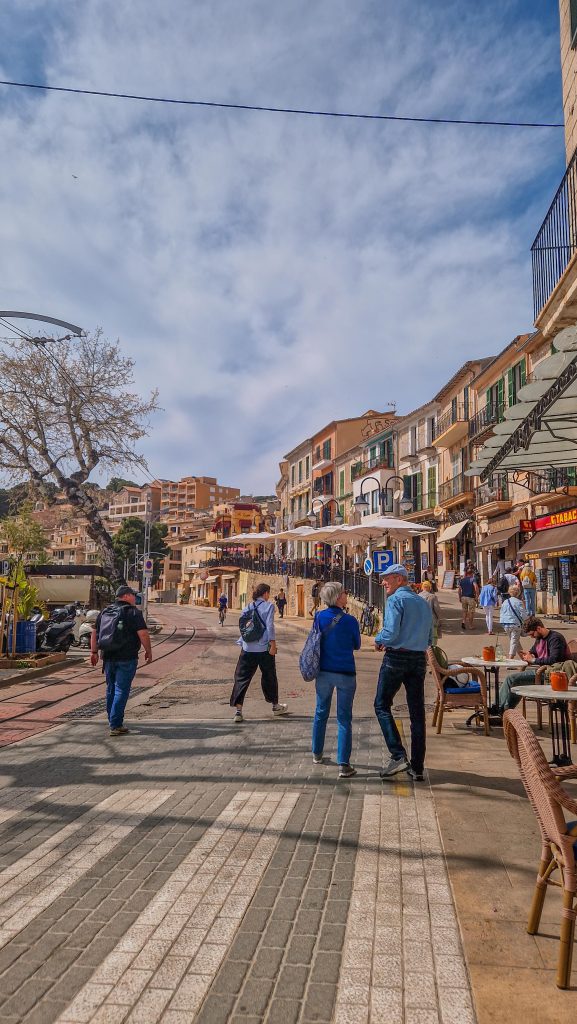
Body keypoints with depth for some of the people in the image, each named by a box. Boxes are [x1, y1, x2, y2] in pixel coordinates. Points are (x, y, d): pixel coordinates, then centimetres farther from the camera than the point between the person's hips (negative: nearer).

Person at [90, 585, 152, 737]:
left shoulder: (105, 612, 13)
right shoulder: (133, 612, -8)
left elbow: (94, 633, 16)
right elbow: (143, 634, -14)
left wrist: (94, 652, 22)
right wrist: (148, 651, -3)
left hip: (108, 657, 7)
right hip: (126, 658, -6)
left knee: (111, 689, 18)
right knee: (121, 690, -4)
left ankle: (113, 720, 28)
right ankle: (116, 725, -6)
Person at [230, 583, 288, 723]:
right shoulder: (269, 605, -4)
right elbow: (269, 626, -12)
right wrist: (273, 643, -10)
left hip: (248, 648, 3)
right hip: (263, 648, -3)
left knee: (242, 678, 5)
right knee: (269, 677, 14)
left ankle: (238, 711, -3)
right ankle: (275, 706, 30)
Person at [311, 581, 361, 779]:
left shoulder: (319, 617, -4)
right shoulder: (349, 620, -14)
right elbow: (357, 645, 3)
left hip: (323, 672, 4)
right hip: (345, 673, -4)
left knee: (321, 713, 20)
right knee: (344, 718, 2)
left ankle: (317, 755, 34)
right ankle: (343, 765, 0)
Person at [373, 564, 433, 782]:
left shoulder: (395, 600, -9)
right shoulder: (423, 603, 14)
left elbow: (390, 632, -19)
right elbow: (429, 639, 17)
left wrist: (378, 640, 0)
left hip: (396, 658, -6)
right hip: (419, 660, 7)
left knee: (382, 705, 6)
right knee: (417, 712, 9)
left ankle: (398, 756, -6)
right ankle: (417, 767, 13)